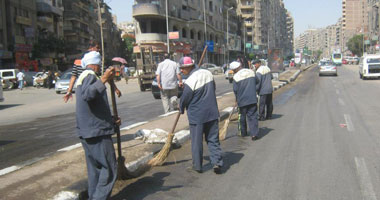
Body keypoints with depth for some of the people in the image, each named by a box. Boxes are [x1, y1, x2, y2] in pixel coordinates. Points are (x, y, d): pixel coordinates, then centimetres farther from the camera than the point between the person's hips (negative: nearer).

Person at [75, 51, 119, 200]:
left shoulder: (83, 77, 24)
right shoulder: (90, 76, -8)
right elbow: (87, 95, -31)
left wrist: (111, 120, 25)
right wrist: (103, 80, -39)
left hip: (86, 131, 10)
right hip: (97, 131, -10)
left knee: (94, 168, 15)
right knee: (109, 168, -7)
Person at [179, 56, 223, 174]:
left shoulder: (190, 81, -19)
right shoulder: (208, 73, 1)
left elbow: (184, 99, -8)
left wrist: (181, 109, 12)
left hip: (197, 115, -5)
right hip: (212, 112, 6)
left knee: (196, 141, 7)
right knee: (213, 139, 11)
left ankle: (197, 166, 16)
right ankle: (217, 162, 2)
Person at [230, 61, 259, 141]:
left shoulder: (236, 76, -10)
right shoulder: (251, 72, 3)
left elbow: (235, 90, -7)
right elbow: (255, 83, 11)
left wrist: (237, 99, 10)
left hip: (242, 100, -2)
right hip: (252, 99, 2)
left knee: (242, 116, 15)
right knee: (252, 116, 4)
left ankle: (243, 133, 26)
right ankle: (254, 134, -5)